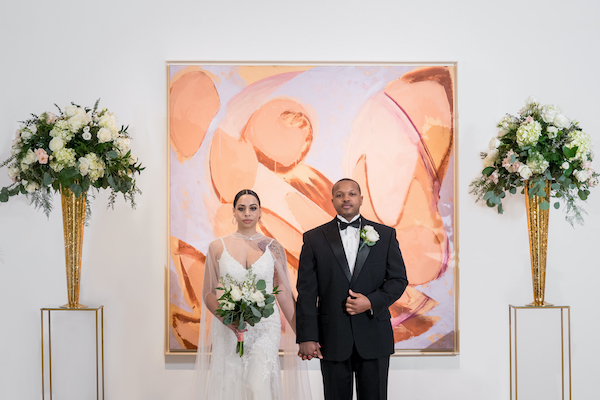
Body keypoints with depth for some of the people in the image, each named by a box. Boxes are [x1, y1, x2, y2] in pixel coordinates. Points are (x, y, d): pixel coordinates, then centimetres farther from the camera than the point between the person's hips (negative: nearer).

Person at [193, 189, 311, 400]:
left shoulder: (273, 248, 5)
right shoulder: (218, 247, 5)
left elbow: (284, 294, 7)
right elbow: (208, 293, 6)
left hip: (265, 329, -1)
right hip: (228, 330, 1)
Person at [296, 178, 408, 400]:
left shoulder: (385, 234, 6)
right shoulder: (314, 238, 3)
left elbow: (399, 279, 5)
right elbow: (306, 291, -1)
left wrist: (371, 301, -13)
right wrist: (307, 337, -7)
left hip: (374, 337, 1)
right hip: (332, 338, 0)